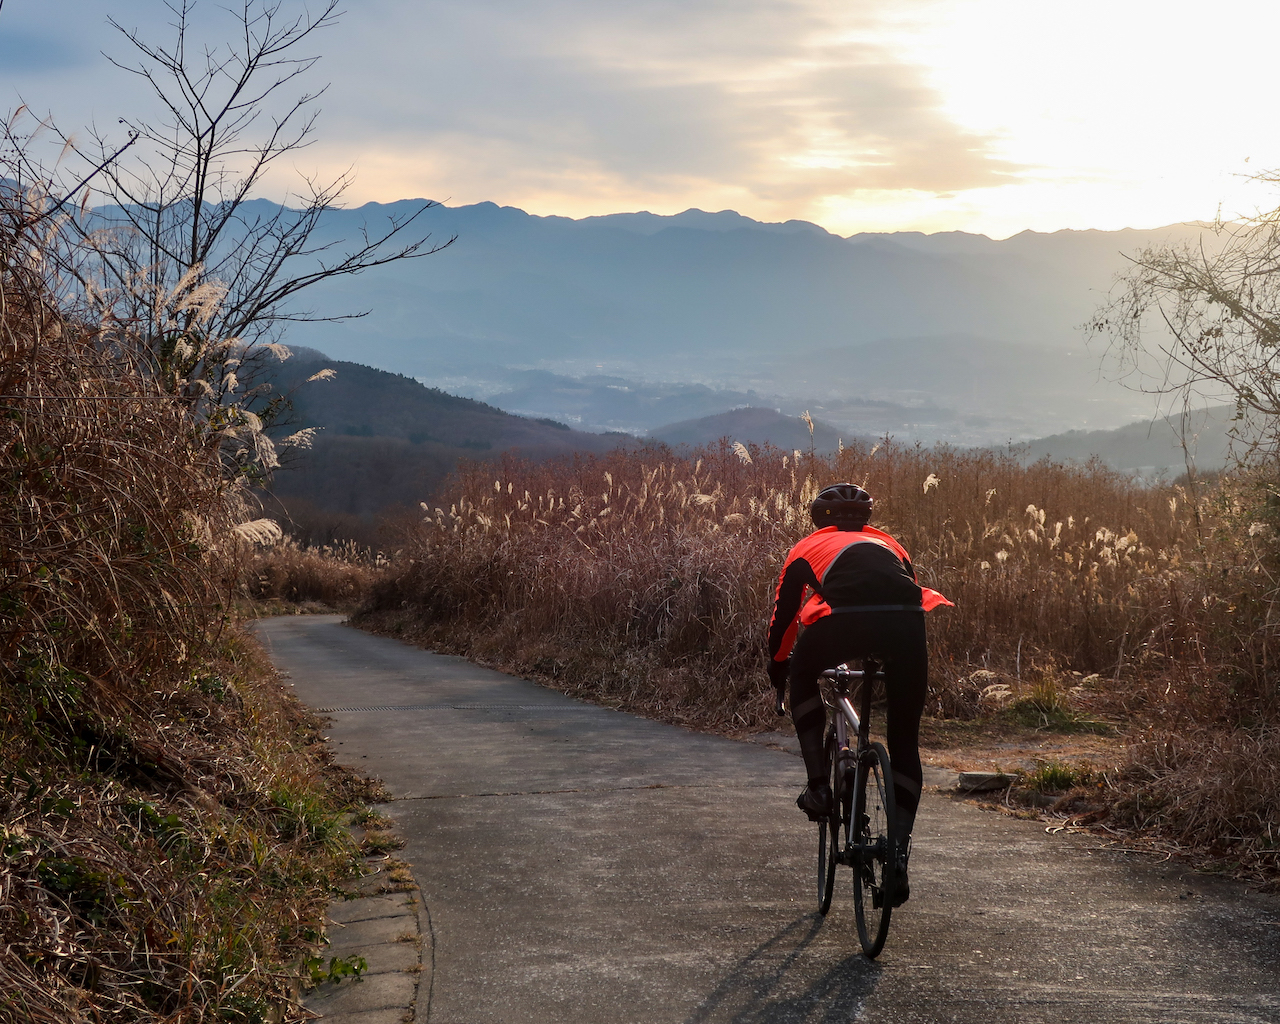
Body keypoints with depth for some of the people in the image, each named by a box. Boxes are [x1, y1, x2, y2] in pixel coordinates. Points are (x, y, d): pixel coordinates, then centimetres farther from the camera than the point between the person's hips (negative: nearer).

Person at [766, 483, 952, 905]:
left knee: (803, 675, 32)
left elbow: (784, 611, 37)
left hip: (844, 620, -2)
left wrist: (778, 664, 53)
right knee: (905, 742, 16)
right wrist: (892, 658, 57)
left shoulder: (807, 548, 33)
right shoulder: (889, 545, 39)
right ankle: (899, 857, 8)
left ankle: (818, 786, 20)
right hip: (906, 624, 2)